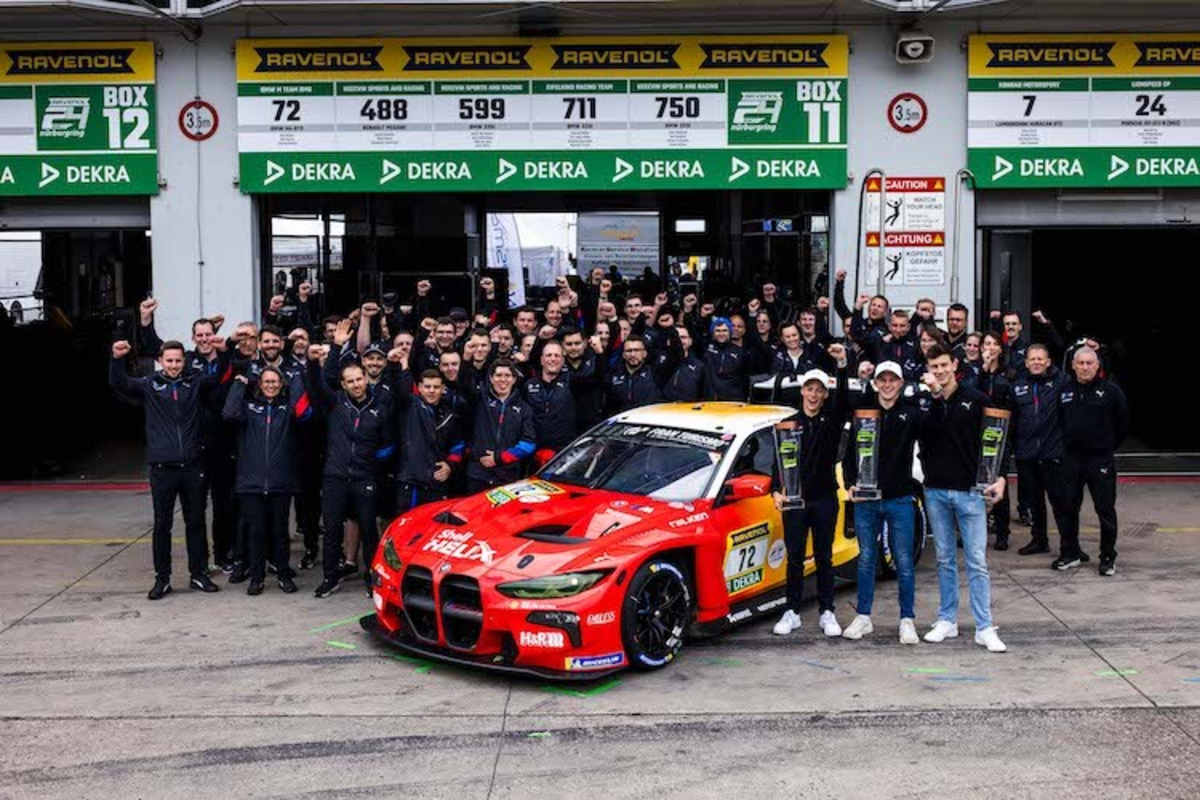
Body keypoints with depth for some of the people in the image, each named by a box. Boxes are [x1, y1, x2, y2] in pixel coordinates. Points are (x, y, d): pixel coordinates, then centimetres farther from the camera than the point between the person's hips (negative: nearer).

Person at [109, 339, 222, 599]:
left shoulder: (195, 383, 6)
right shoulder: (149, 386, 2)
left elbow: (219, 377, -4)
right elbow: (119, 383, -9)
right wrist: (117, 359, -27)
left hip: (192, 467, 2)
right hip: (162, 468, -1)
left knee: (196, 522, 10)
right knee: (162, 524, 5)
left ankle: (199, 574, 21)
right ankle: (162, 579, 14)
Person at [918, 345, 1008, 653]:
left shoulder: (976, 399, 0)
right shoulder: (925, 402, 4)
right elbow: (930, 430, -13)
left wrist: (999, 477, -7)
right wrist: (935, 394, -21)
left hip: (969, 490, -2)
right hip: (936, 491, 2)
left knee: (977, 561, -3)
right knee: (945, 559, 12)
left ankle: (985, 628, 1)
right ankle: (947, 621, 21)